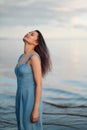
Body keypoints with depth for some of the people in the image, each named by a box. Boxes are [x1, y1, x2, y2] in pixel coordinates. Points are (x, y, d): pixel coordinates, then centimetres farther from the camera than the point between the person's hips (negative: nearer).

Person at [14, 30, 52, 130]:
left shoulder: (35, 57, -15)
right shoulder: (22, 57, 13)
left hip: (31, 102, -9)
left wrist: (36, 110, -18)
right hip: (22, 100, 9)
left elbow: (39, 85, -17)